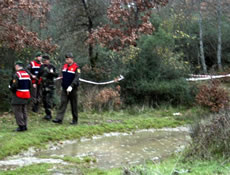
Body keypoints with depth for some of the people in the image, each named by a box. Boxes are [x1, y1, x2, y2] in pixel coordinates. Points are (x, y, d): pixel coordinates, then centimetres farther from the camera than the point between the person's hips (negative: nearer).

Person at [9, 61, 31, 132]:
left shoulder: (17, 75, -16)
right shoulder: (27, 74, 8)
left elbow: (14, 86, -19)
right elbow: (30, 85, 13)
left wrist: (10, 87, 1)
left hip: (18, 96, -8)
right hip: (26, 96, 8)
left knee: (17, 111, -2)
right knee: (24, 111, 15)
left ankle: (21, 126, -4)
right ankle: (25, 126, 18)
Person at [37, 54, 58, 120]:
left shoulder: (52, 67, -5)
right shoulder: (42, 67, 12)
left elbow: (56, 75, -10)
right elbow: (39, 75, 22)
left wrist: (51, 72, -26)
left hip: (50, 86, -6)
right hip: (43, 86, 6)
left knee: (49, 100, -12)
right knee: (44, 100, 9)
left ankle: (49, 114, -13)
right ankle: (47, 113, 19)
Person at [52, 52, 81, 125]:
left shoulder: (76, 67, -10)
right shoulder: (65, 66, 9)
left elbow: (76, 78, -20)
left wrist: (71, 86, -29)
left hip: (72, 89, -5)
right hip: (64, 89, 5)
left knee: (74, 105, 4)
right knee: (63, 103, -4)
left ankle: (75, 120, 14)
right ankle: (59, 118, -9)